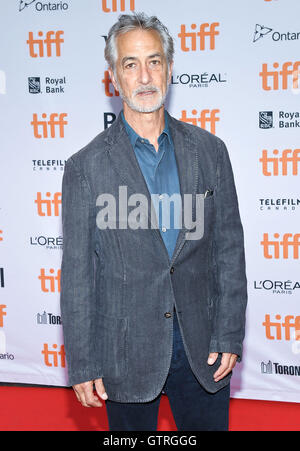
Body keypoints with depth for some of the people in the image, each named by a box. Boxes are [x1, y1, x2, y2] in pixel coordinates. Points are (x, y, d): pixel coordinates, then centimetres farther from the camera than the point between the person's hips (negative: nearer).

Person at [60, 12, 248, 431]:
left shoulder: (209, 151, 1)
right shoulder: (86, 167, -6)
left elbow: (229, 249, 3)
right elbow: (77, 273, -5)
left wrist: (229, 337, 0)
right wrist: (82, 365, -5)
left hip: (202, 349, 2)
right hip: (126, 352, -2)